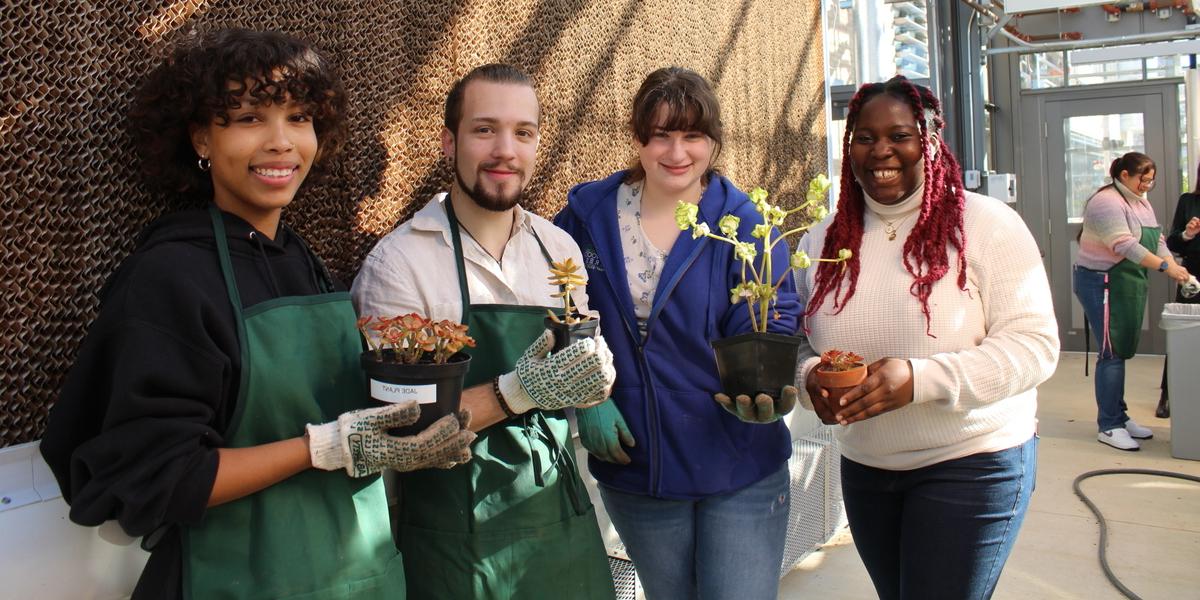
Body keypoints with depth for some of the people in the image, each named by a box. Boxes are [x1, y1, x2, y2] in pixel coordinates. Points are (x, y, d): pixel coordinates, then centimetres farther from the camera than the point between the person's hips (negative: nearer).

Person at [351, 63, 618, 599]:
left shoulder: (560, 248, 3)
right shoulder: (398, 262, -13)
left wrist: (594, 373, -7)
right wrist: (516, 391, -25)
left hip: (563, 517, 5)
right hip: (457, 539, -5)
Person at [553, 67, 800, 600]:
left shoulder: (745, 224, -8)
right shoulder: (587, 215, -3)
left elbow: (770, 330, -12)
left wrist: (765, 391, -34)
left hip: (739, 470, -2)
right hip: (632, 471, 2)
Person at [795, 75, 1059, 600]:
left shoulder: (987, 224, -10)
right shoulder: (822, 240, 4)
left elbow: (1034, 344, -15)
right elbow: (801, 345, 10)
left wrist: (920, 378, -27)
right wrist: (811, 376, -14)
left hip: (973, 464, -4)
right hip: (864, 469, 5)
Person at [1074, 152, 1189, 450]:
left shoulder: (1141, 204, 16)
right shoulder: (1106, 202, -14)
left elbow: (1157, 241, 12)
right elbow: (1125, 246, -23)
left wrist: (1177, 269, -3)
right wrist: (1165, 266, -25)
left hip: (1130, 285, 9)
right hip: (1103, 283, -9)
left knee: (1122, 352, 11)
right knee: (1111, 353, -7)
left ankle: (1119, 417, 20)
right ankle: (1109, 426, -2)